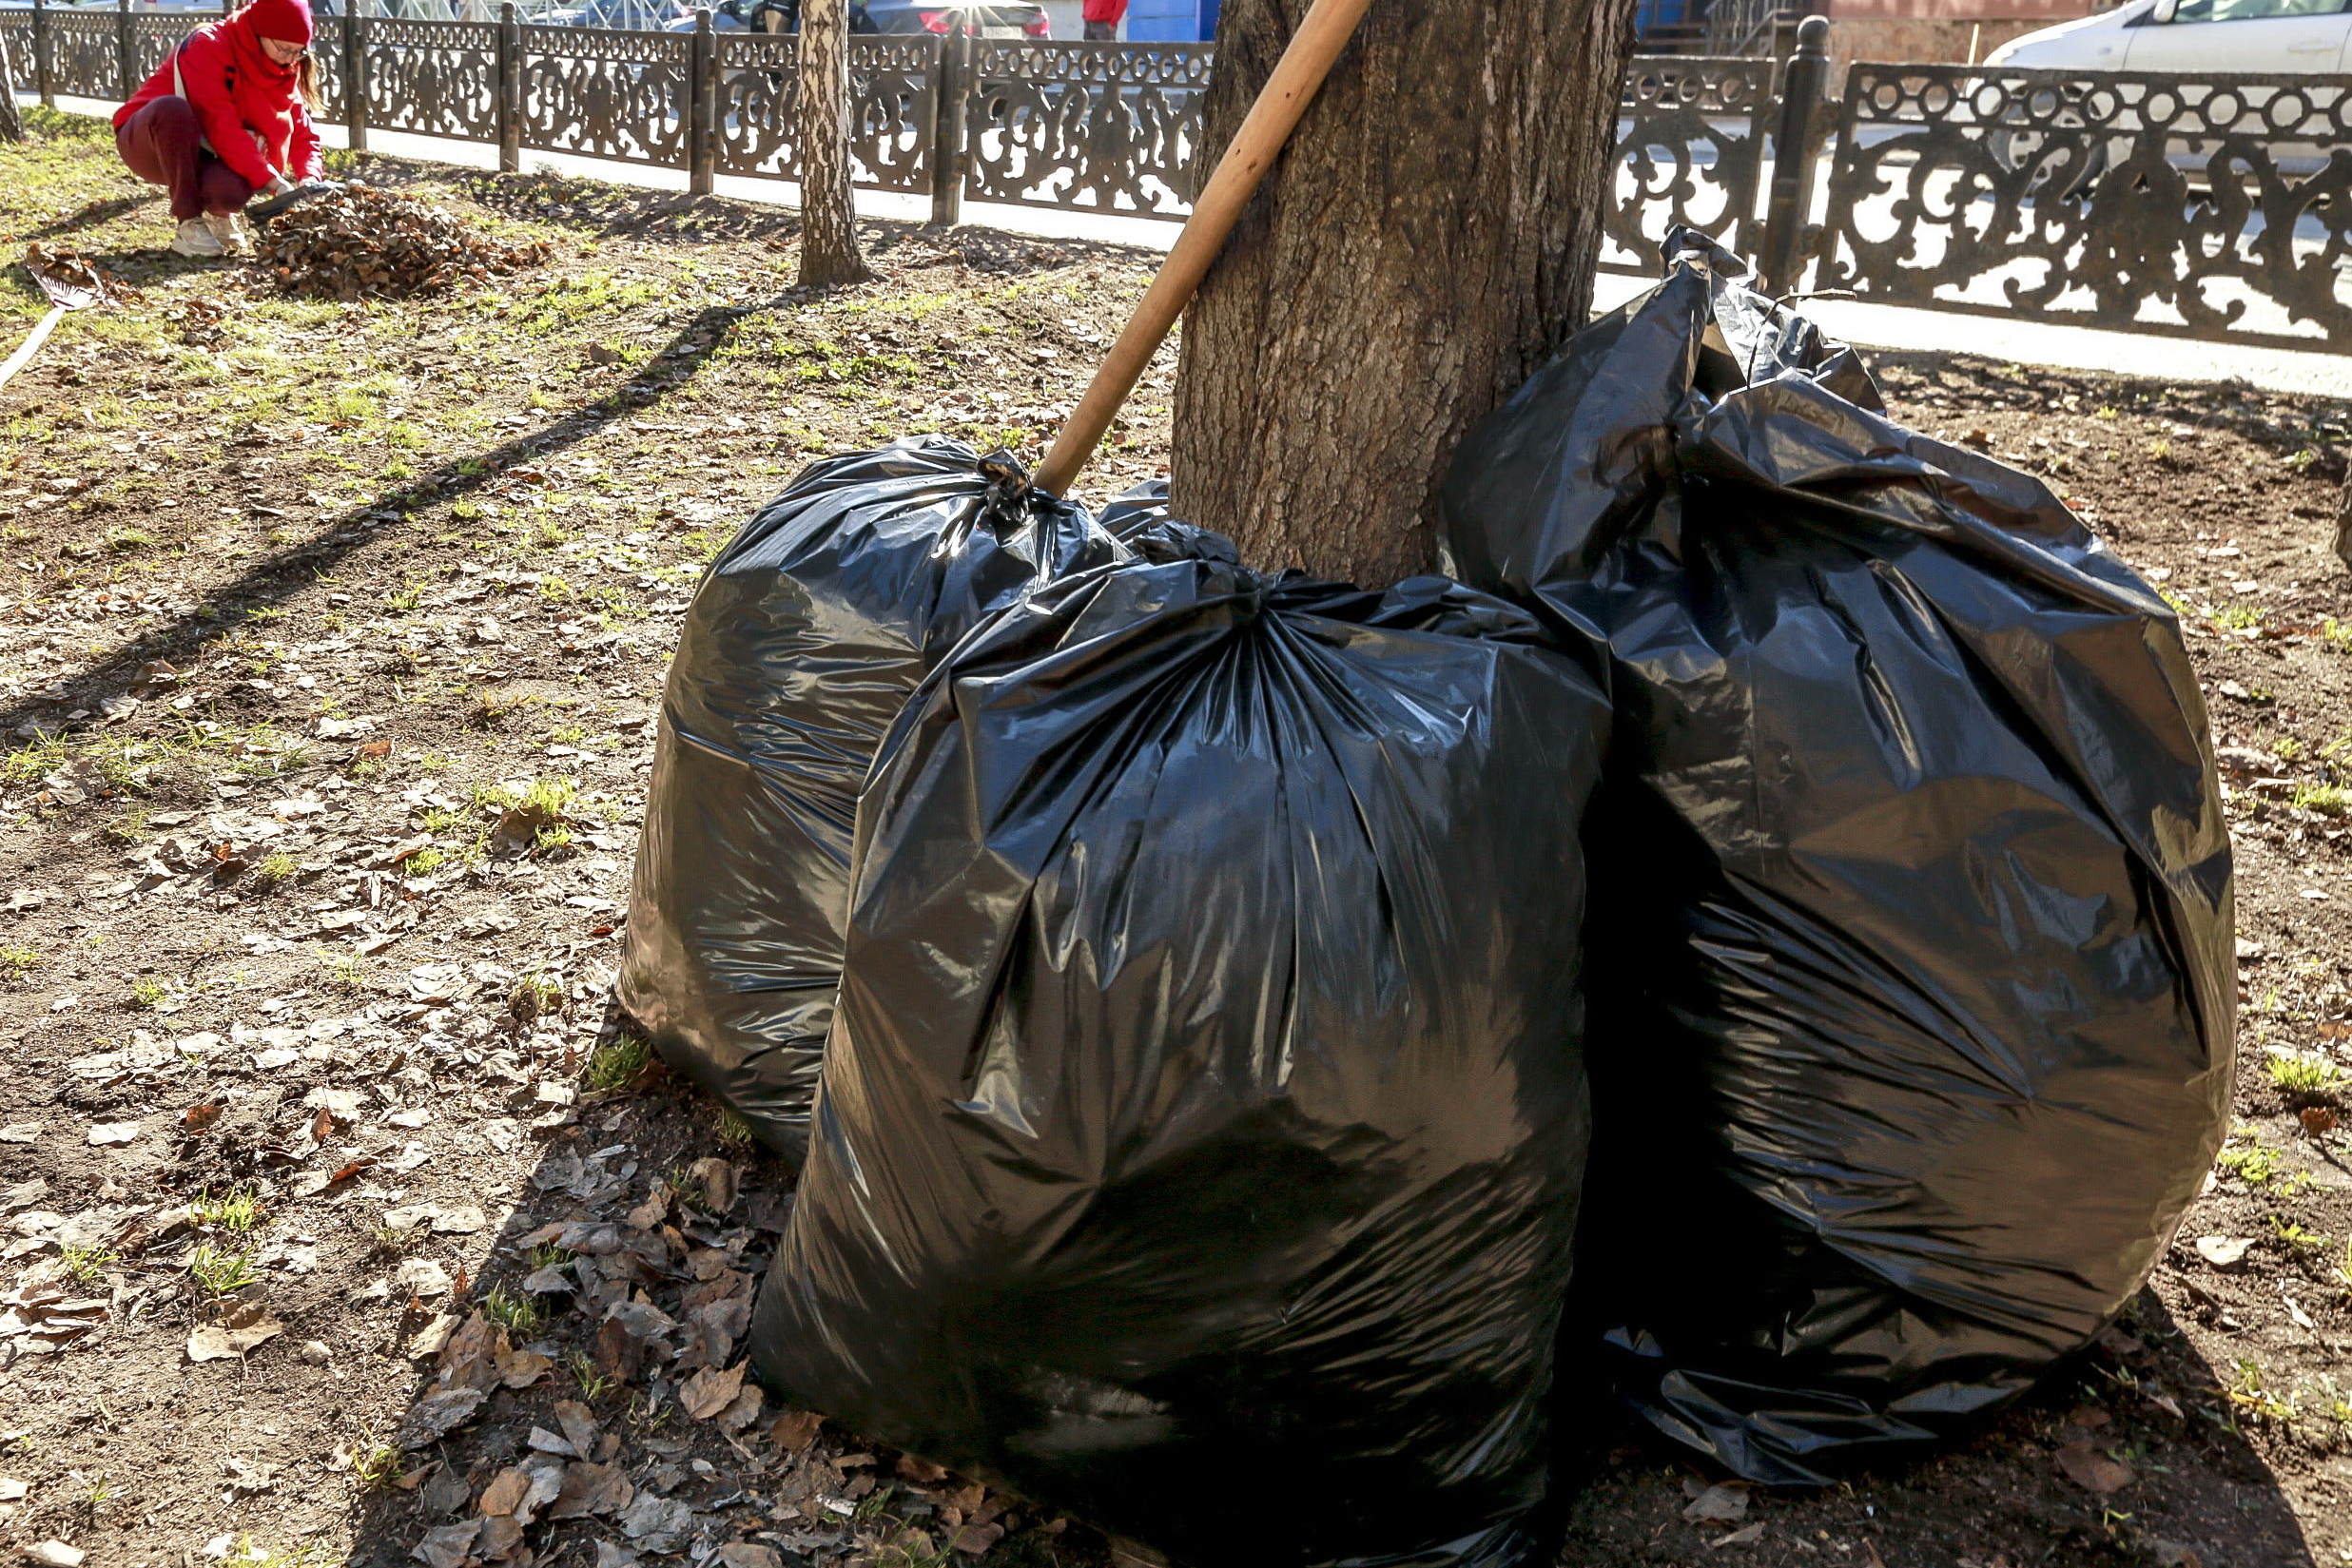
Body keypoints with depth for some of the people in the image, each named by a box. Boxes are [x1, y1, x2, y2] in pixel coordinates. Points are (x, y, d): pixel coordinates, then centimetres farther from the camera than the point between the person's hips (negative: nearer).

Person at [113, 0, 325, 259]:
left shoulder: (287, 69, -1)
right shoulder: (208, 47, -21)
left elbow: (302, 133, -1)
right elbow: (221, 126, -29)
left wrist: (309, 179, -23)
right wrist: (272, 181, -36)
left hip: (201, 155, 4)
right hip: (149, 144, -3)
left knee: (232, 190, -34)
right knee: (172, 109, -39)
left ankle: (217, 213, 6)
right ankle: (190, 224, -26)